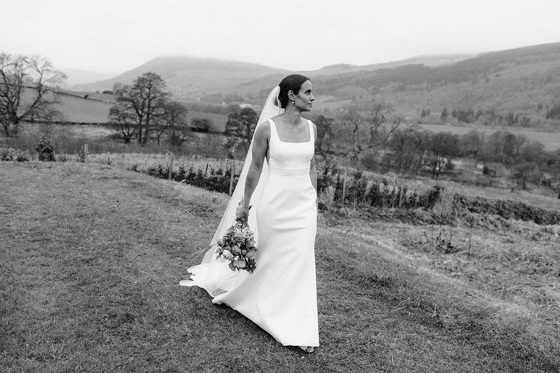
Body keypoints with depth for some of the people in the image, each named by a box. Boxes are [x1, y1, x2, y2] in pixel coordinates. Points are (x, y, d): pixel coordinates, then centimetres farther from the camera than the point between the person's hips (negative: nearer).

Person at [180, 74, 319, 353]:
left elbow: (311, 167, 11)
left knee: (300, 264, 4)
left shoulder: (311, 128, 3)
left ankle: (298, 329, 16)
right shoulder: (267, 127, -10)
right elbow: (255, 168, -5)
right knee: (268, 259, 13)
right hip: (274, 203, -4)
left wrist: (314, 202, 12)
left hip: (303, 206, 4)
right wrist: (245, 204, 0)